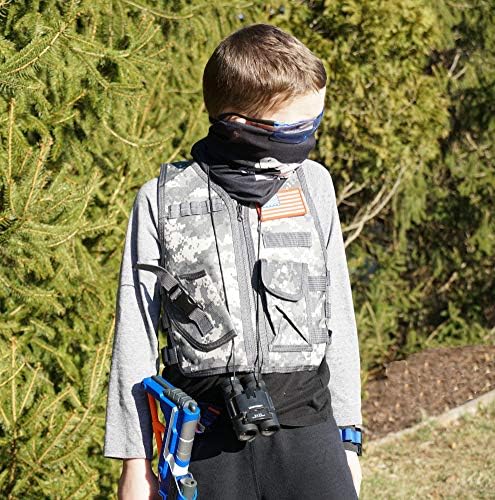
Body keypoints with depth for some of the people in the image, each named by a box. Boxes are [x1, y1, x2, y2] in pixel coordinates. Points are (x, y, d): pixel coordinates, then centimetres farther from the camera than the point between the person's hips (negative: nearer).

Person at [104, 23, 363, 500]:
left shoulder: (312, 184, 7)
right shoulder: (162, 200, -1)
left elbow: (338, 317, 13)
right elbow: (135, 340, 3)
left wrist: (347, 437, 13)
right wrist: (135, 461, 3)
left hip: (304, 425, 2)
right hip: (206, 438, -1)